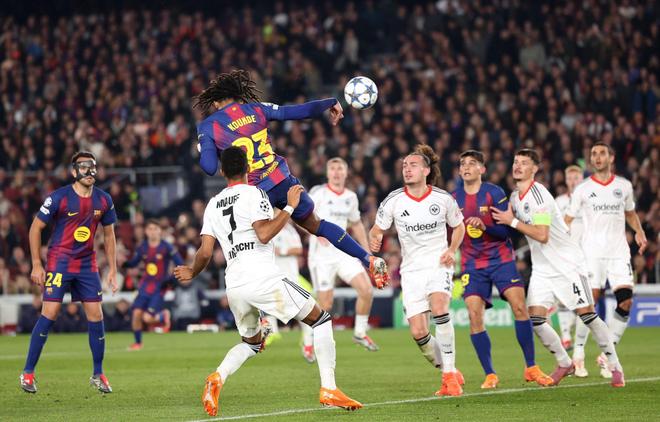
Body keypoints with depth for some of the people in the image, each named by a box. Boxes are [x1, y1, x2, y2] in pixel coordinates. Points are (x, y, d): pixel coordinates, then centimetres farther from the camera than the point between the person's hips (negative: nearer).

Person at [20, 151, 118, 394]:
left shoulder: (103, 200, 2)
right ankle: (28, 373, -2)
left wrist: (112, 270, 9)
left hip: (87, 264, 4)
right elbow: (35, 228, -4)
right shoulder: (59, 198, -11)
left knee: (96, 316, 0)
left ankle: (98, 375, 12)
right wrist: (37, 265, -8)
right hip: (59, 262, -4)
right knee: (49, 314, -10)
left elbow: (109, 235, 13)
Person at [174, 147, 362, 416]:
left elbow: (205, 252, 11)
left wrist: (192, 273, 30)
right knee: (321, 319, 8)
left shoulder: (213, 205, 16)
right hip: (263, 278, -6)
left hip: (234, 286, 6)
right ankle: (329, 390, -4)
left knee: (251, 343, 27)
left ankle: (218, 378, -4)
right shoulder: (254, 194, -1)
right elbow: (264, 234, -15)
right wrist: (290, 207, -7)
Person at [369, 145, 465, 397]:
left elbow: (458, 226, 14)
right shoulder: (394, 201, -4)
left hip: (438, 264, -2)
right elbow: (376, 230, 6)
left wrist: (452, 250, -4)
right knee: (418, 332, -8)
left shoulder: (443, 199, -3)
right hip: (411, 269, 2)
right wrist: (374, 242, -18)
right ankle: (450, 374, 15)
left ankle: (449, 374, -21)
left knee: (438, 308, -30)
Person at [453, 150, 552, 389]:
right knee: (474, 315, -12)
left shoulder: (494, 193, -5)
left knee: (519, 307, -14)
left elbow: (506, 231, -10)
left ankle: (531, 367, -3)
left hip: (501, 259, -2)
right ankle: (490, 375, -5)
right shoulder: (454, 199, 6)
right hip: (472, 264, 2)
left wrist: (484, 226, -25)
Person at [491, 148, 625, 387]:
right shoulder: (515, 196, 8)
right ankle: (564, 364, 10)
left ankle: (615, 367, 5)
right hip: (542, 267, 7)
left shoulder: (538, 195, -19)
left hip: (567, 263, -7)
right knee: (534, 318, -6)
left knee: (586, 314, -7)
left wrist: (512, 221, -22)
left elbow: (542, 235, -26)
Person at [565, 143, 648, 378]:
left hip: (619, 252, 2)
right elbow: (568, 220, 5)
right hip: (592, 253, -2)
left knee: (626, 301, -11)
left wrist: (639, 232, 7)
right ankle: (578, 355, 5)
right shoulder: (583, 190, 3)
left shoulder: (624, 186, 10)